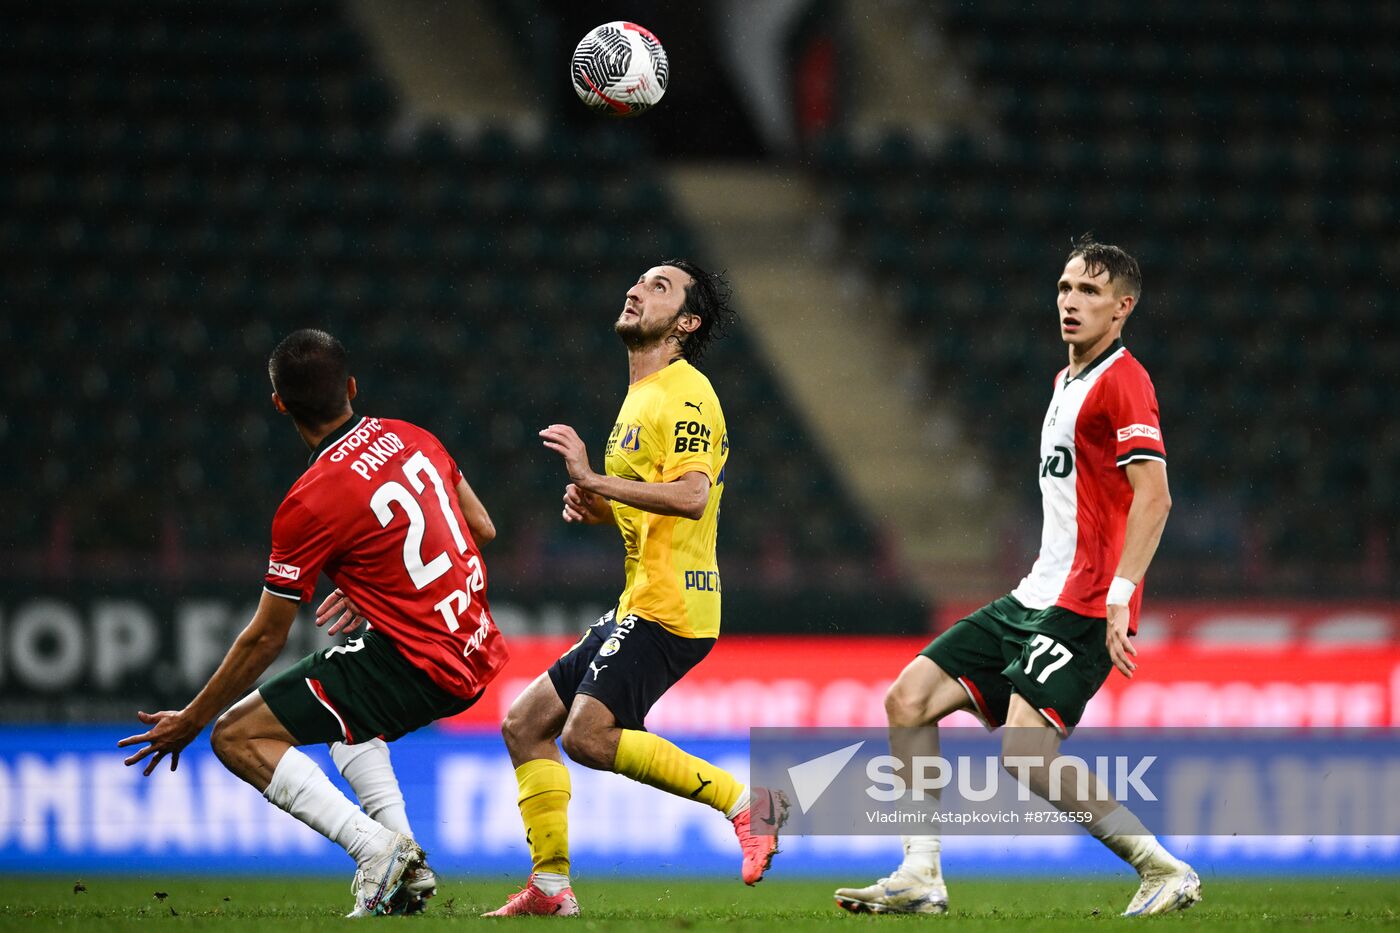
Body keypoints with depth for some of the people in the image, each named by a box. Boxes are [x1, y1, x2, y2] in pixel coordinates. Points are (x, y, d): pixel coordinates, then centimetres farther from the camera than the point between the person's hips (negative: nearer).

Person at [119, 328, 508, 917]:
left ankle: (376, 847, -15)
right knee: (345, 712, 36)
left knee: (238, 735, -3)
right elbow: (482, 529, 18)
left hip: (422, 667, -8)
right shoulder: (412, 439, 5)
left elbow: (265, 638, -8)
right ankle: (408, 863, 18)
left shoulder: (310, 504, -15)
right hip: (478, 651, 8)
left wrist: (190, 720, 4)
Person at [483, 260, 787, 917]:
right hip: (638, 606, 10)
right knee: (525, 724, 7)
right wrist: (593, 507, 10)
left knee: (589, 736, -22)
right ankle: (550, 885, 9)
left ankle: (744, 801, -14)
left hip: (668, 609, -10)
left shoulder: (685, 395, -11)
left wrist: (594, 480, -26)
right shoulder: (640, 396, 20)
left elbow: (691, 496, -26)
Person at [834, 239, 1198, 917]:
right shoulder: (1066, 382, 19)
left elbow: (1153, 495, -23)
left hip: (1083, 606, -10)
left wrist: (1119, 597, -31)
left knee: (1026, 751, -23)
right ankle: (920, 876, 6)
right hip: (1034, 599, 10)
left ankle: (1165, 871, -15)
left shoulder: (1121, 380, -12)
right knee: (908, 700, 4)